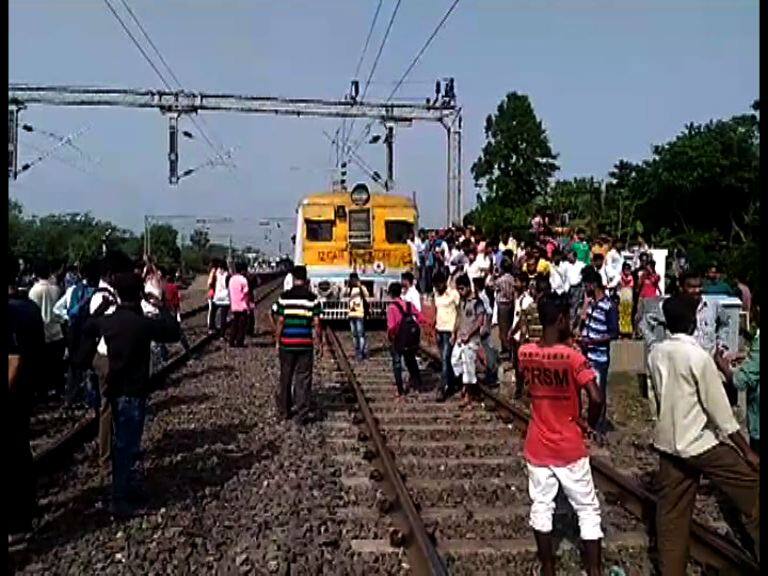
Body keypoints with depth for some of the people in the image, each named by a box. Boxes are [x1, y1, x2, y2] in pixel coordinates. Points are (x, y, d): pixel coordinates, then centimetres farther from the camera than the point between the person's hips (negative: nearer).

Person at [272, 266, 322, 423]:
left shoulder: (284, 297, -3)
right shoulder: (312, 298, -4)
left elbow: (280, 322, -3)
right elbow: (316, 323, -5)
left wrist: (277, 341, 7)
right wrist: (319, 343, 5)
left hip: (286, 343, 1)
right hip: (305, 344, -1)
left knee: (285, 377, 15)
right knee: (303, 379, 4)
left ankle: (284, 411, 26)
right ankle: (302, 415, 4)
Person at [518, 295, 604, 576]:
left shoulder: (525, 353, -5)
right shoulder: (572, 356, -20)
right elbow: (597, 398, -28)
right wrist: (590, 423, -8)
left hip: (537, 447, 4)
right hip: (570, 448, -4)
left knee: (541, 507, 15)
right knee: (587, 510, 10)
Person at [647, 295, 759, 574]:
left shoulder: (655, 354, 1)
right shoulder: (699, 357, -17)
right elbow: (720, 409, -15)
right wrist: (747, 451, -8)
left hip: (667, 443, 6)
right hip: (701, 443, -6)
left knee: (671, 514, 12)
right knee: (753, 491, 9)